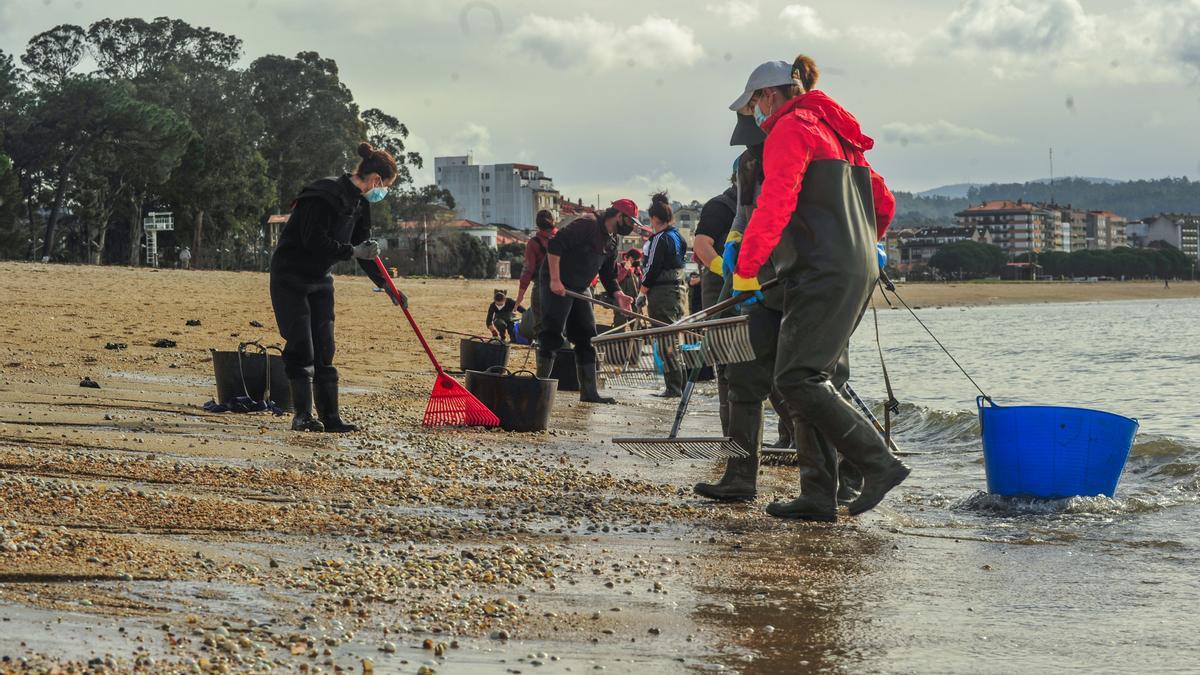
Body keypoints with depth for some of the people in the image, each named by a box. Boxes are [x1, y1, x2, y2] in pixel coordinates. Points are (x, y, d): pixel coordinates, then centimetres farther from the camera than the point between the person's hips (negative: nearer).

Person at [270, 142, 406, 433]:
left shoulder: (359, 204, 6)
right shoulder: (323, 196, -22)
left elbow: (364, 249, 12)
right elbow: (314, 241, -27)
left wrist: (388, 286, 7)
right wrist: (352, 251, -26)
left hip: (320, 280, 8)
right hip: (290, 277, -8)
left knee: (323, 351, 4)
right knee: (301, 348, -10)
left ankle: (330, 417, 3)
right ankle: (303, 415, -5)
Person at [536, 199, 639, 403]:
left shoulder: (613, 240, 12)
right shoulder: (587, 224, -17)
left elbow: (608, 274, 17)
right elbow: (555, 245, -22)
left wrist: (618, 295, -2)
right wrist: (555, 280, -25)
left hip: (579, 290, 9)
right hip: (557, 285, -9)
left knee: (586, 338, 7)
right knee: (552, 336, -11)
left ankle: (589, 391, 10)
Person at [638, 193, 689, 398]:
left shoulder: (660, 239, -13)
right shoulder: (679, 237, 12)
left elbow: (652, 269, -15)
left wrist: (641, 293, -6)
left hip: (662, 292, -9)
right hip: (679, 289, 9)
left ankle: (673, 387, -10)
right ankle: (682, 384, 19)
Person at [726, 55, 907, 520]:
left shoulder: (789, 129, -5)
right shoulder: (835, 134, 24)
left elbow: (775, 204, -16)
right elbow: (884, 204, 27)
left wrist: (745, 267, -10)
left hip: (822, 274, -10)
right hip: (860, 273, 10)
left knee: (797, 380, -11)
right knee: (813, 381, 8)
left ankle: (879, 464, -14)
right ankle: (818, 496, 5)